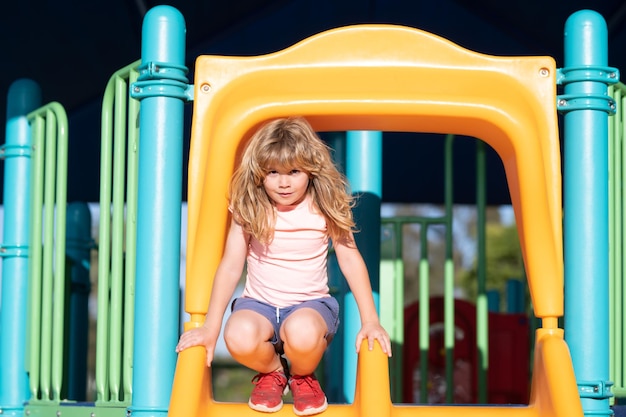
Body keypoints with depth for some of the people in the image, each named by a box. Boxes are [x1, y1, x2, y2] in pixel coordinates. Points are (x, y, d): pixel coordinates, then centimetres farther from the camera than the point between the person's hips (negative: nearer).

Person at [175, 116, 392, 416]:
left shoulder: (325, 208, -6)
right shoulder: (249, 209, -5)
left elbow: (350, 259, -3)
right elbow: (231, 265, -3)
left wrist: (370, 322, -8)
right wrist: (210, 327, -6)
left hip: (311, 303, -1)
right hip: (259, 303, 1)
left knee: (302, 333, -38)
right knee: (239, 337, -35)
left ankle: (302, 375, 1)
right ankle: (271, 371, 3)